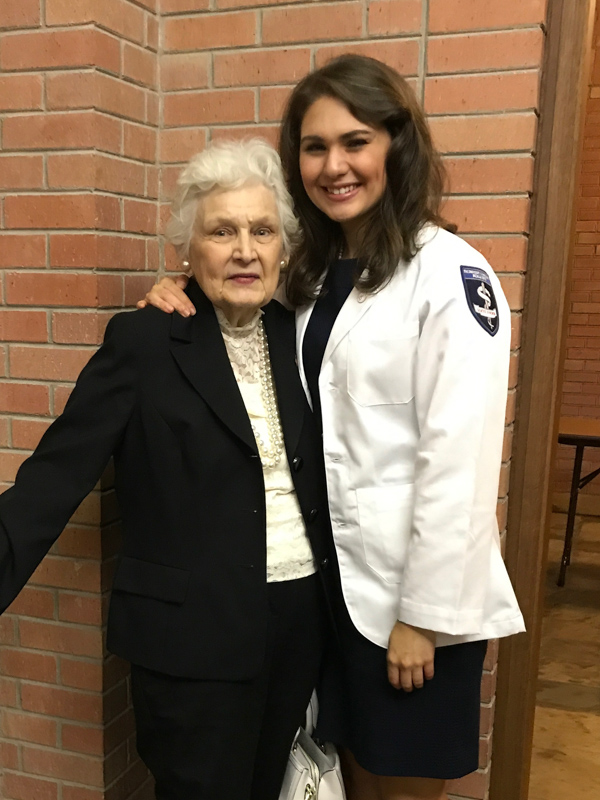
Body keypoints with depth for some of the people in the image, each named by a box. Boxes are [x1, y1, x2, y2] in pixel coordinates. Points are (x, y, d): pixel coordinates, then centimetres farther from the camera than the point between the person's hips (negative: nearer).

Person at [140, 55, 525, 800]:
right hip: (328, 574, 6)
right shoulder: (313, 271, 7)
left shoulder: (449, 273, -15)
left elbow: (459, 458, -18)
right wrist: (182, 293, 0)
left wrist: (424, 613, -15)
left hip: (412, 586, -6)